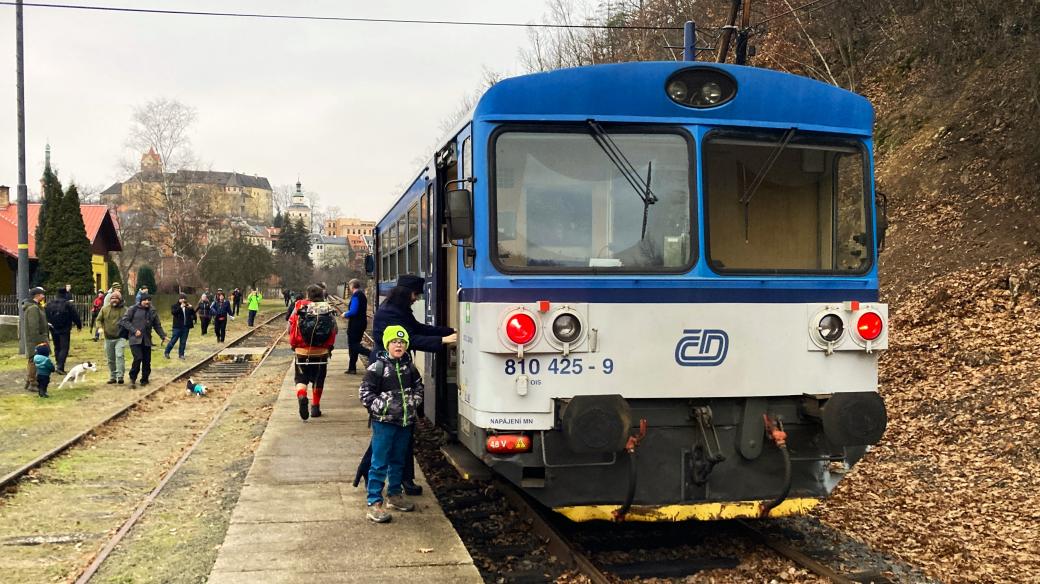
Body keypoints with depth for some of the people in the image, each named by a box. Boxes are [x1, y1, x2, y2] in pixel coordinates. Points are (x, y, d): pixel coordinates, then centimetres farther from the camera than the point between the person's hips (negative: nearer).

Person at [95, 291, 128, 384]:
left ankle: (120, 376, -19)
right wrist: (100, 327, -6)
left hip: (120, 338, -4)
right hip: (108, 338, 4)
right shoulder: (105, 309, 6)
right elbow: (99, 319, 14)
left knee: (120, 356, -18)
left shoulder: (124, 309, -2)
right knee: (110, 359, 11)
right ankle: (112, 377, 22)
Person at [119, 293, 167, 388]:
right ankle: (132, 379, -1)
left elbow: (157, 326, 18)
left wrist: (163, 336, 9)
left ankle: (144, 380, 22)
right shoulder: (133, 309, -3)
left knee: (147, 361, 6)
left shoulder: (152, 312, 10)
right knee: (138, 358, -18)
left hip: (147, 340, 5)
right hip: (135, 339, -5)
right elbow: (124, 320, -6)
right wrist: (134, 330, -14)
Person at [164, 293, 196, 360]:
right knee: (173, 340, 0)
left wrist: (191, 308, -9)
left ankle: (181, 354, 15)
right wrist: (180, 307, -27)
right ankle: (166, 353, 14)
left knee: (183, 342, 7)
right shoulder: (175, 306, -1)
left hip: (186, 327, 4)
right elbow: (173, 312, -19)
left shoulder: (188, 306, 11)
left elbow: (193, 314, 9)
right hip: (177, 327, -4)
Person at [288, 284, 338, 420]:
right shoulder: (328, 309, -2)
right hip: (321, 352, 1)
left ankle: (301, 396, -21)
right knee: (318, 380, 17)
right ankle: (315, 407, 21)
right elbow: (334, 330, 2)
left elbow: (291, 328, -3)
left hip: (302, 351, -1)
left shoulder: (299, 307, -5)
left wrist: (293, 345, 13)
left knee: (301, 378, 8)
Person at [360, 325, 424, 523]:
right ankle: (374, 503, -1)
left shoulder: (409, 367, 8)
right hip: (384, 423, -6)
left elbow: (418, 387, 21)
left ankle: (394, 495, 31)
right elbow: (365, 393, -9)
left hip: (405, 422, 6)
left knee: (399, 461, 17)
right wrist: (382, 407, -17)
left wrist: (415, 402, 5)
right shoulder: (377, 367, -10)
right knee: (379, 463, -5)